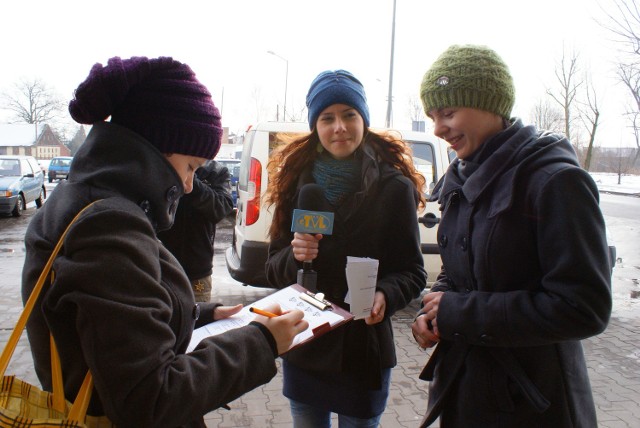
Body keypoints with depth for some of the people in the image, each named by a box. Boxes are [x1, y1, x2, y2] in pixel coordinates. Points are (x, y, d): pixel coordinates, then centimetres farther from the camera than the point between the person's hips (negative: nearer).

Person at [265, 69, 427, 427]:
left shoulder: (394, 187, -9)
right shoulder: (297, 181, -1)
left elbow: (413, 273, -5)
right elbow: (274, 268, 2)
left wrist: (386, 296, -25)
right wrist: (295, 258, -20)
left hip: (364, 353, -2)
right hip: (302, 348, 3)